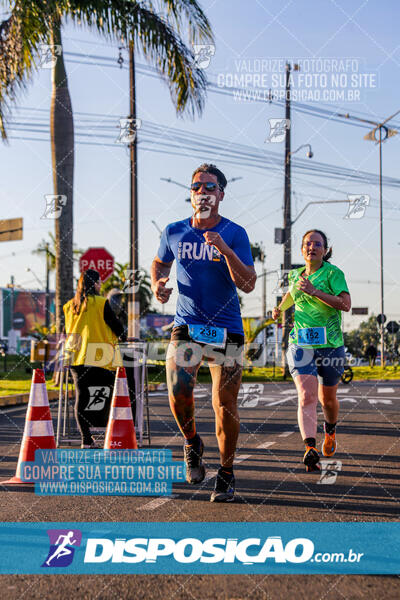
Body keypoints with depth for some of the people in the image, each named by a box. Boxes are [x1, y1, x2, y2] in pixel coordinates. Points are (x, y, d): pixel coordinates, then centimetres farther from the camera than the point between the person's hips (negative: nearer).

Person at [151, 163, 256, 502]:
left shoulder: (234, 234, -4)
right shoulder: (174, 232, 5)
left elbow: (248, 285, -12)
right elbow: (160, 263, 24)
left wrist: (225, 251, -25)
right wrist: (157, 284, 3)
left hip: (227, 330, -2)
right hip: (186, 327, 2)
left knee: (225, 405, -2)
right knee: (178, 393, -15)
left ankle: (226, 474, 16)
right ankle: (192, 442, 16)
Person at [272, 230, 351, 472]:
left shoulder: (333, 273, -6)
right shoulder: (296, 274, 9)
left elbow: (346, 304, -19)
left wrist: (313, 291, -24)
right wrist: (280, 308, 15)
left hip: (330, 345, -2)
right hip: (301, 344, 2)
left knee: (327, 398, 14)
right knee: (307, 396, -17)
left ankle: (331, 431, 46)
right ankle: (310, 448, -26)